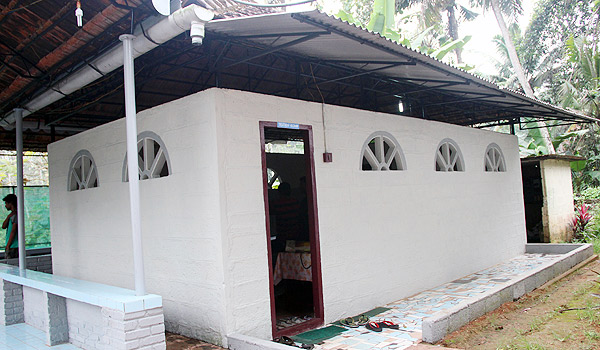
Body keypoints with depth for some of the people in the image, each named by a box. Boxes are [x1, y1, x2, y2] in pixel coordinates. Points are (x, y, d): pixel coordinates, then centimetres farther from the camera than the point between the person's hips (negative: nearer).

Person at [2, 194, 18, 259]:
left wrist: (8, 245, -16)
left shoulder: (16, 215, -13)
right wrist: (8, 217, -6)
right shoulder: (12, 214, 17)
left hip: (13, 246, -9)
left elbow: (13, 231, -17)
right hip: (10, 246, 9)